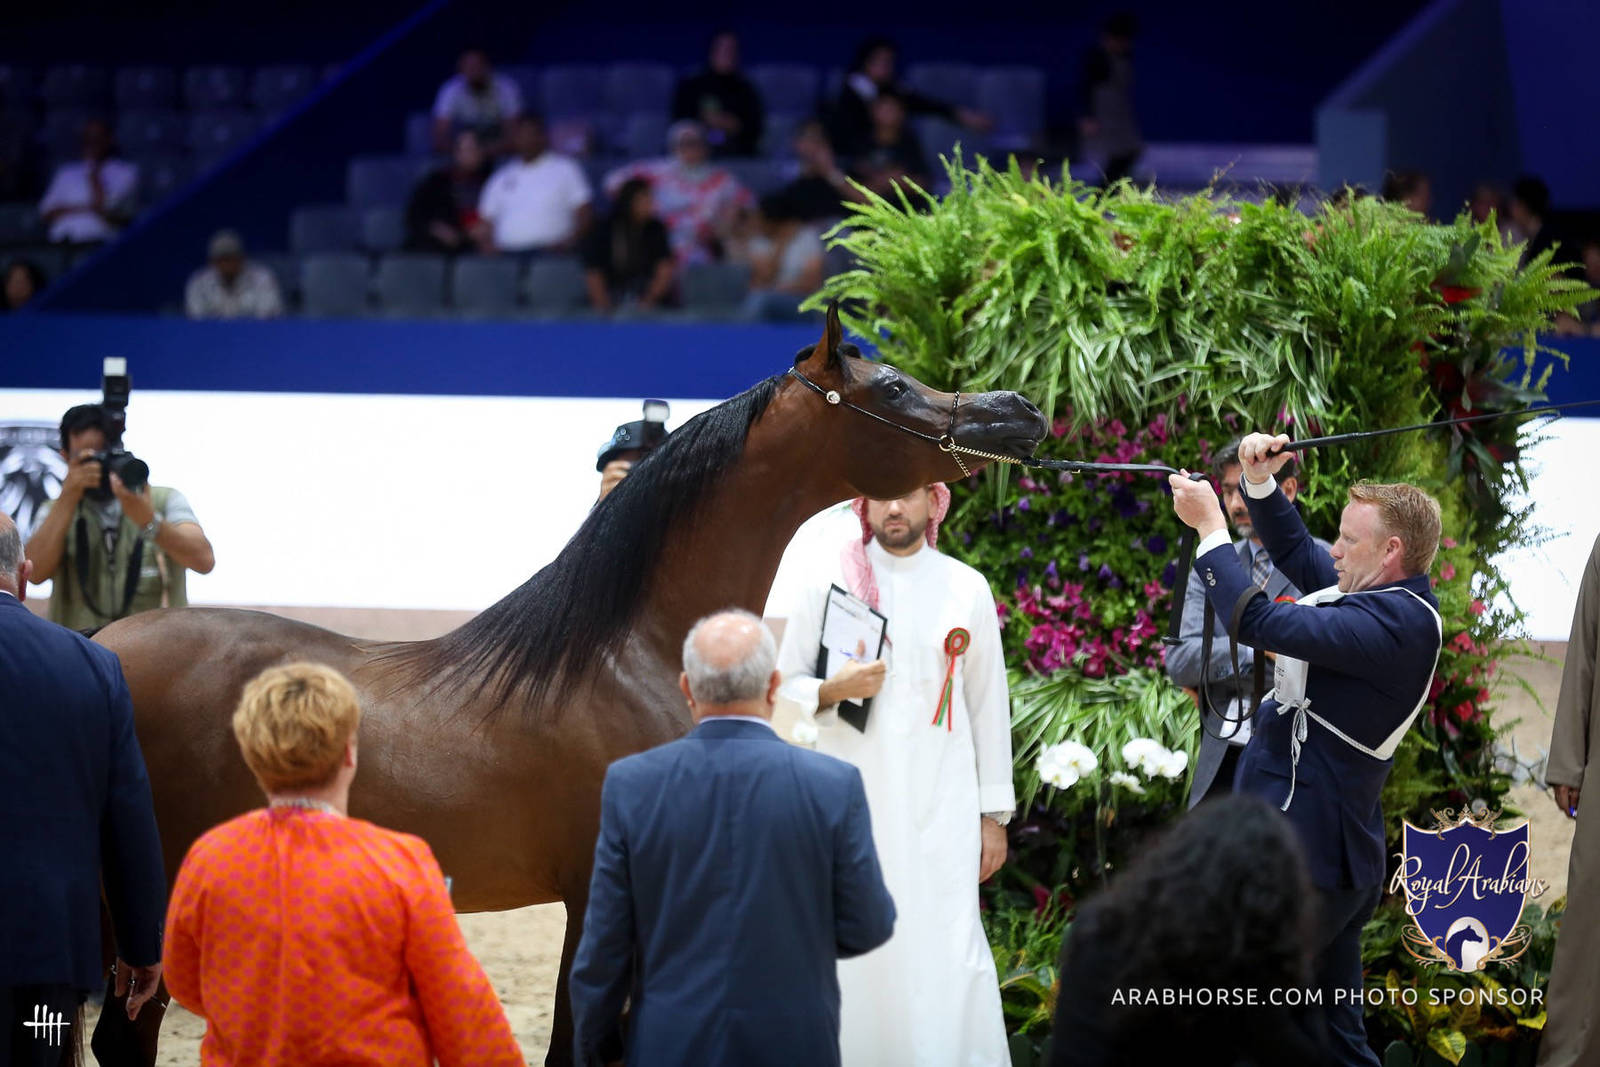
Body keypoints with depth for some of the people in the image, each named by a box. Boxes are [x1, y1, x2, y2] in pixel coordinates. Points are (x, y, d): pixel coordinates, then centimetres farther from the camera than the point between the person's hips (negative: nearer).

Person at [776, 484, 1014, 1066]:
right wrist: (833, 690, -13)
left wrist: (995, 813, 8)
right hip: (849, 805, 0)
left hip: (940, 805, 0)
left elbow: (988, 702, 11)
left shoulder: (967, 589, 9)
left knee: (951, 951, -11)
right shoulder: (826, 586, 7)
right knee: (853, 950, -5)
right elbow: (784, 690, 9)